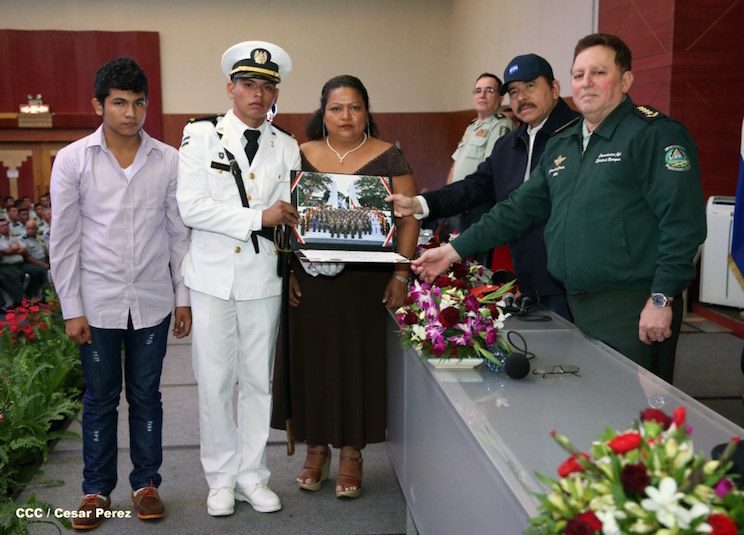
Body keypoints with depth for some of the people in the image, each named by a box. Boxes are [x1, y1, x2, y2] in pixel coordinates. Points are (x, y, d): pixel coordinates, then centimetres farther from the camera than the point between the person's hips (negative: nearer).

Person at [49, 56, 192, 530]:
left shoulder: (168, 160, 0)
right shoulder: (72, 160, -3)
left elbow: (179, 233, 5)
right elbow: (64, 240, -2)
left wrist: (184, 295, 4)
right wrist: (71, 308, -4)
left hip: (152, 301, 1)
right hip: (98, 303, -1)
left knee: (146, 396, 11)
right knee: (100, 398, 10)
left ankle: (146, 483, 25)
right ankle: (97, 490, 24)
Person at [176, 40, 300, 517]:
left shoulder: (287, 147, 7)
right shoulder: (201, 135, -2)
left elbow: (290, 215, 6)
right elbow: (191, 207, -13)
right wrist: (258, 218, -17)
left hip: (263, 278, 2)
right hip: (213, 276, -2)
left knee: (258, 380, 10)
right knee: (215, 382, 4)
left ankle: (253, 476, 23)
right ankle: (222, 478, 20)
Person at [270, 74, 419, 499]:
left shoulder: (388, 158, 1)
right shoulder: (301, 157, 6)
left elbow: (408, 218, -2)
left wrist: (401, 275, -10)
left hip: (366, 281, -2)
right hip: (310, 280, 2)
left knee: (359, 359, 4)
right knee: (311, 357, 7)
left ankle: (352, 452, 18)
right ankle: (317, 446, 23)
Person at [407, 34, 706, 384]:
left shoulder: (653, 134, -8)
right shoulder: (561, 145, 16)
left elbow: (682, 221, -15)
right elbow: (519, 207, 16)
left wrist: (661, 300, -19)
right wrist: (455, 250, 11)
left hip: (632, 308, -7)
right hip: (578, 304, 8)